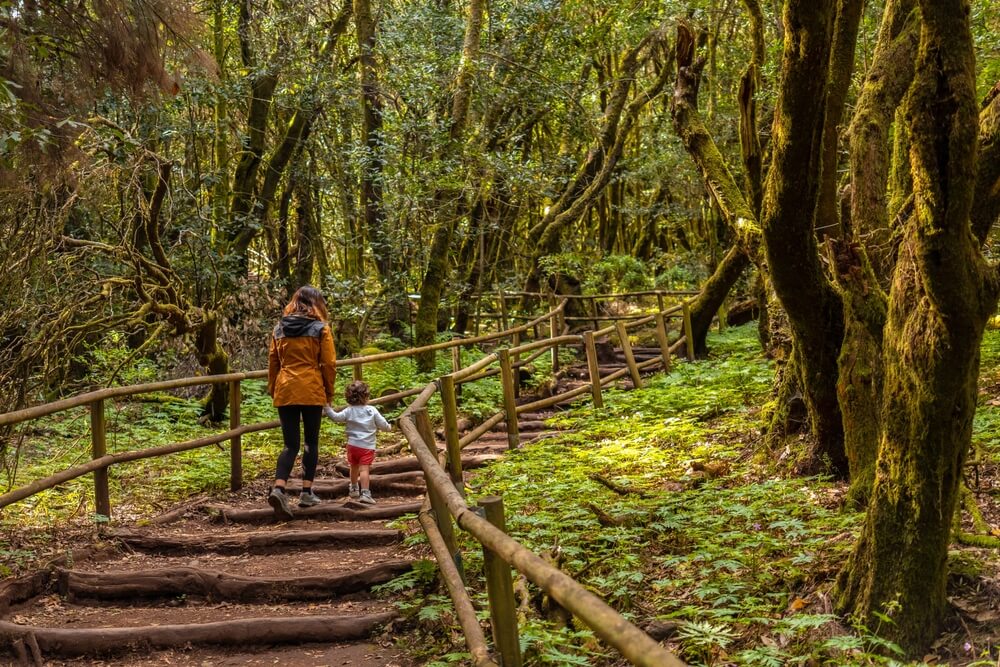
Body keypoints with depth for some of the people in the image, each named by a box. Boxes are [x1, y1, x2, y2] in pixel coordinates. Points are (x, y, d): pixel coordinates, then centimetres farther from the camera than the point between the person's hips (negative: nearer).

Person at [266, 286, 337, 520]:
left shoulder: (280, 329, 9)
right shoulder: (320, 329, -3)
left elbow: (272, 362, 12)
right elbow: (329, 364, -3)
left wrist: (272, 389, 21)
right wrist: (329, 392, 8)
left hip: (284, 392, 3)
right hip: (311, 391, -3)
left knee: (290, 444, 5)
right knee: (311, 442, 12)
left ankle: (278, 488, -16)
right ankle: (307, 492, 13)